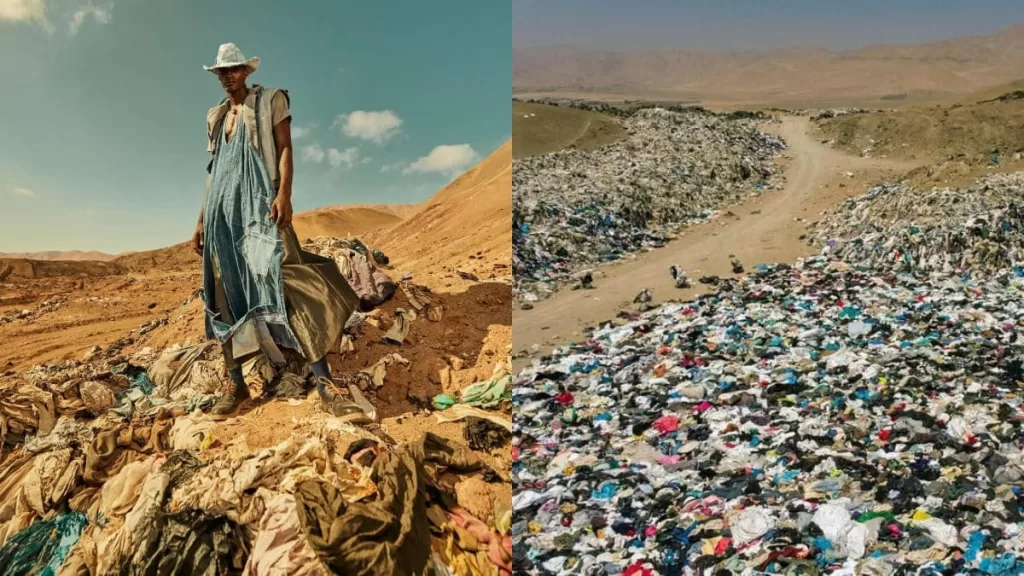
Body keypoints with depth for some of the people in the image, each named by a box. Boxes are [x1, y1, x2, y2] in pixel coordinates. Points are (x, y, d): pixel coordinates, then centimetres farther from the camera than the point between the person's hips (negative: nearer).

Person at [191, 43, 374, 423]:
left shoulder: (270, 101, 7)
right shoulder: (216, 116, 22)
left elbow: (285, 148, -4)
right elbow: (213, 169, 22)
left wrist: (284, 194, -20)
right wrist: (202, 219, 16)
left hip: (259, 201, -6)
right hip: (222, 208, 7)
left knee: (281, 279, -20)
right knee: (226, 291, 1)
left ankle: (324, 382, -26)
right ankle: (235, 383, 6)